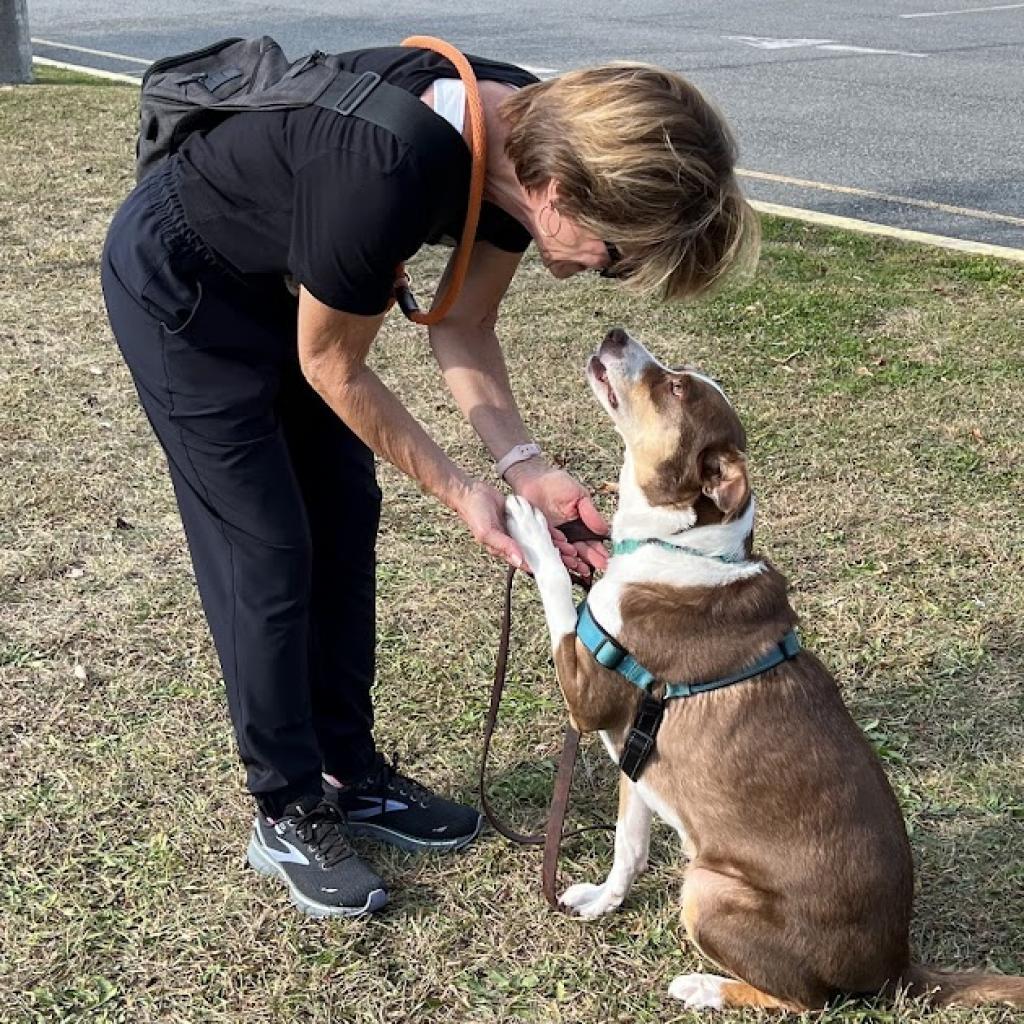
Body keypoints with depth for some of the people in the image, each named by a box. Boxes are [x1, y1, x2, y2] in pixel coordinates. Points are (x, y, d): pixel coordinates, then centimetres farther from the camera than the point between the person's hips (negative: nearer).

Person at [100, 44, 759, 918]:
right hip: (178, 287, -8)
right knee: (268, 553, -4)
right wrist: (459, 493, -16)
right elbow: (331, 368, -23)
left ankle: (348, 771, 24)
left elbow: (462, 329, -5)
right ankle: (289, 814, 13)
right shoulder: (386, 175, -40)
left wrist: (523, 463, -18)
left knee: (344, 521, 9)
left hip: (275, 280, 8)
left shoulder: (539, 138, -16)